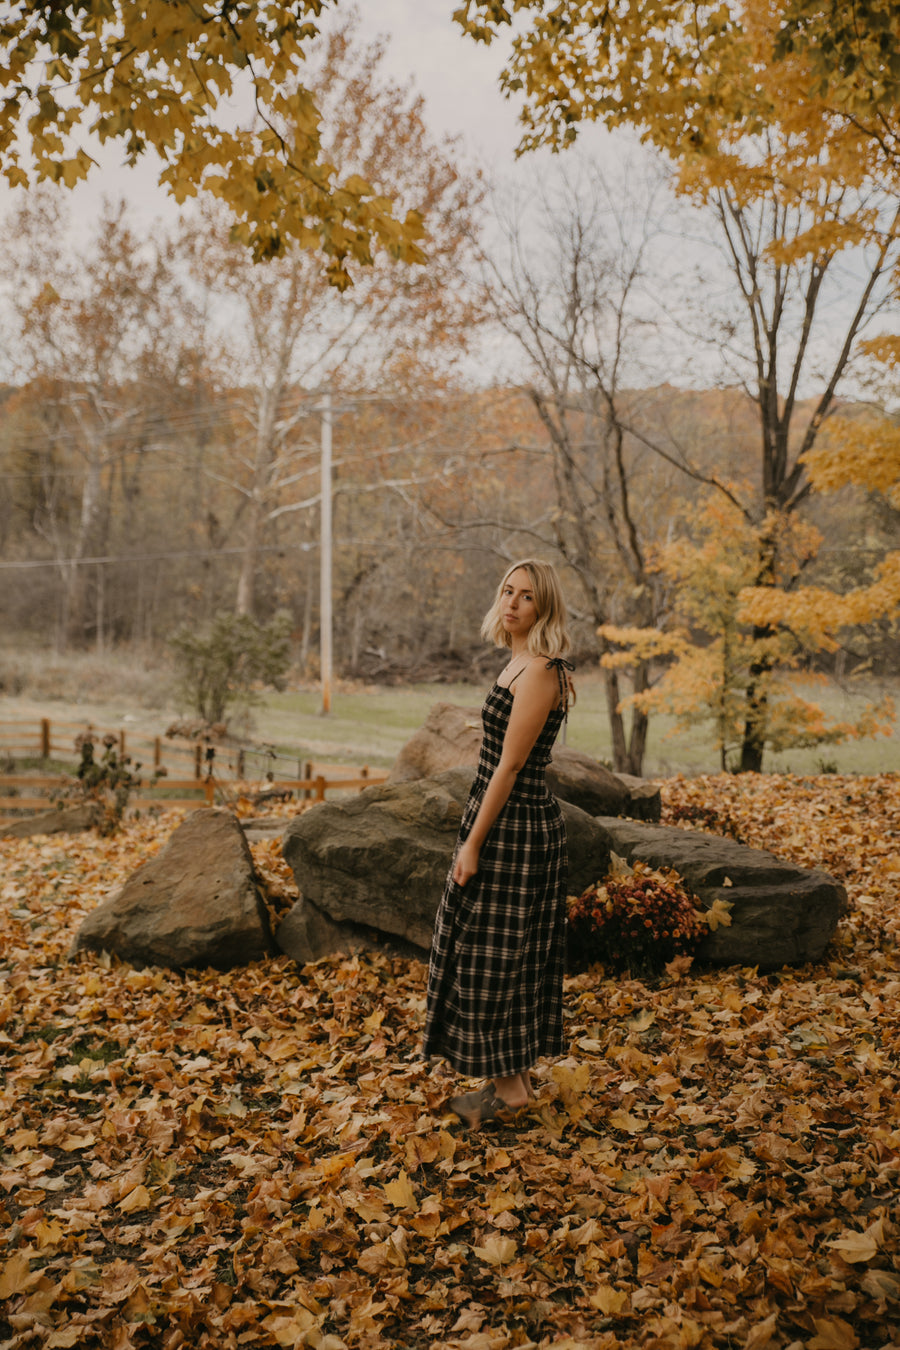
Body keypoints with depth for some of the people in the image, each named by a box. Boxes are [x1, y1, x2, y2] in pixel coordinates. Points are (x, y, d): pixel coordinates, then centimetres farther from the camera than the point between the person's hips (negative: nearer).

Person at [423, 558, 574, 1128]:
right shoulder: (522, 663, 11)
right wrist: (478, 835, 21)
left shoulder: (540, 672, -19)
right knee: (515, 952, 16)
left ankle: (509, 1086, 14)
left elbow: (509, 765, -20)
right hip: (521, 820, 10)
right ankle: (517, 1073, 29)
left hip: (513, 824, -10)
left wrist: (473, 844, -18)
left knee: (492, 953, 1)